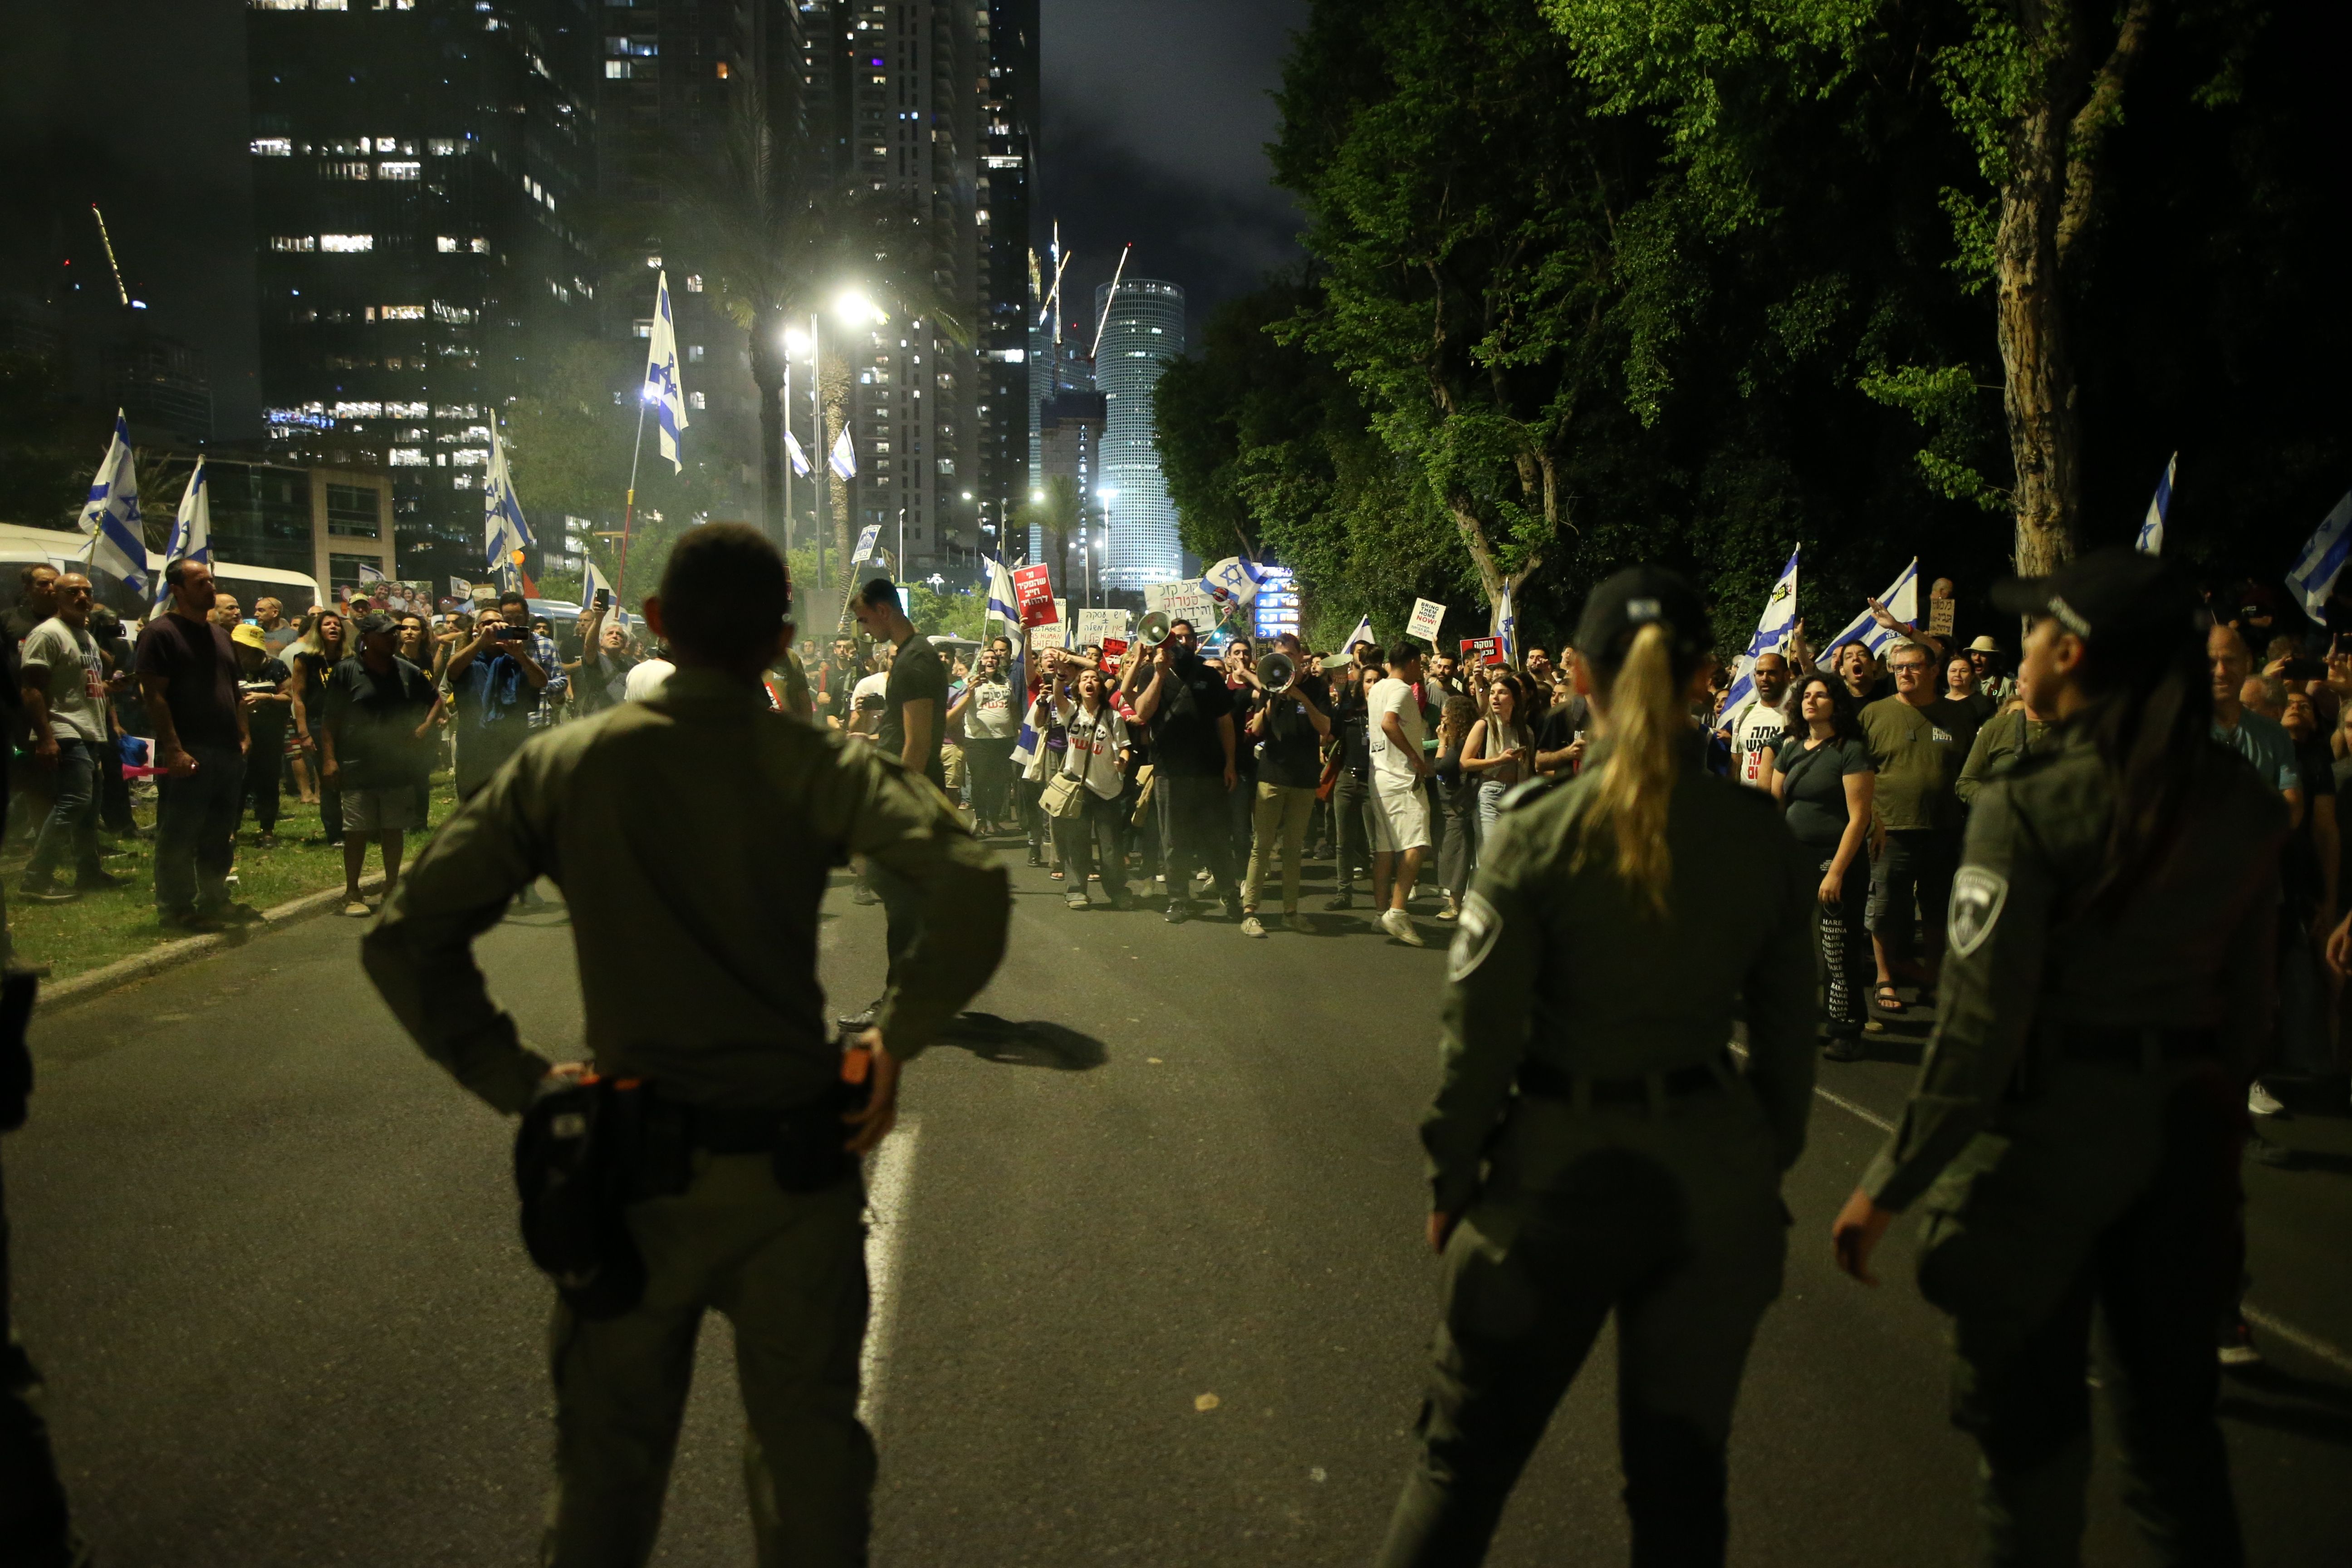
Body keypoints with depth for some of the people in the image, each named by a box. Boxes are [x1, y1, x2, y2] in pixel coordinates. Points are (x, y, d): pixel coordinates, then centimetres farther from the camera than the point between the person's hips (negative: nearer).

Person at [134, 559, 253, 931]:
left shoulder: (220, 635, 18)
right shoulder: (161, 633, -7)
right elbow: (155, 696, -13)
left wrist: (242, 738, 11)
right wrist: (174, 749, -19)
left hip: (227, 753, 8)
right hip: (188, 756, -8)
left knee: (220, 837, 14)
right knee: (179, 837, -1)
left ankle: (214, 900, 23)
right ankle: (177, 909, 6)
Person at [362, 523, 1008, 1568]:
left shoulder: (563, 764, -3)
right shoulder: (819, 766, -8)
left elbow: (405, 938, -6)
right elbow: (973, 892, -22)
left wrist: (512, 1079, -1)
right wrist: (897, 1039, -10)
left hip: (632, 1166, 1)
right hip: (794, 1164, -1)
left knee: (608, 1457, 19)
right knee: (809, 1451, 17)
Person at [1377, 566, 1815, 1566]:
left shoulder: (1540, 830, -14)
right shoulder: (1759, 833, -4)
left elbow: (1480, 1033, -12)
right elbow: (1787, 1029, 3)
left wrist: (1450, 1179, 1)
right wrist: (1771, 1164, 16)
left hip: (1561, 1168, -3)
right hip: (1715, 1171, 3)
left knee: (1464, 1456, 12)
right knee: (1683, 1467, 19)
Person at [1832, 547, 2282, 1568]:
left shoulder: (2031, 807, -19)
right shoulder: (2243, 805, 0)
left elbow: (1979, 1027, -21)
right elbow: (2248, 996, 8)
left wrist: (1890, 1185, -14)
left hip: (2047, 1127, -6)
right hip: (2181, 1128, 6)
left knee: (2028, 1417, 12)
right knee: (2169, 1408, 20)